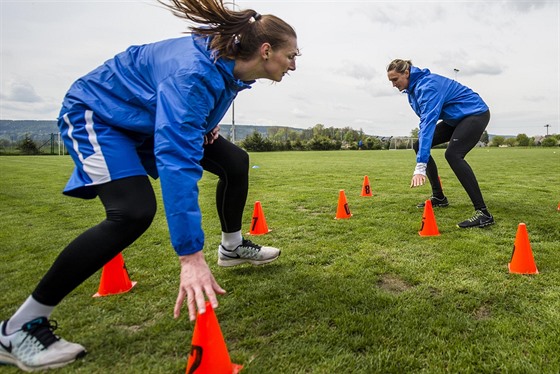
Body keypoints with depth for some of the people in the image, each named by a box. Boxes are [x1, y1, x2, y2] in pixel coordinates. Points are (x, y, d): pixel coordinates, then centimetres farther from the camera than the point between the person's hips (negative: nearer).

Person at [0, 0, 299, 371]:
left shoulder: (231, 63, -8)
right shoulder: (194, 74, -37)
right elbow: (177, 162, -47)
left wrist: (205, 124, -3)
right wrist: (191, 256, -50)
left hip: (151, 118, 9)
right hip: (98, 115, -8)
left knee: (235, 162, 2)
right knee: (133, 212, -31)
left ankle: (232, 247, 25)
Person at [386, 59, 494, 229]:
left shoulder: (427, 86, -28)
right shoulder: (413, 87, 1)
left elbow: (428, 122, -40)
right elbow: (426, 120, 14)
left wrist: (420, 166, -48)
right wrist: (423, 142, 1)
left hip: (476, 113, -10)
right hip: (456, 118, 10)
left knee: (453, 154, -31)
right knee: (419, 145, 2)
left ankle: (483, 213, -29)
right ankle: (438, 197, 10)